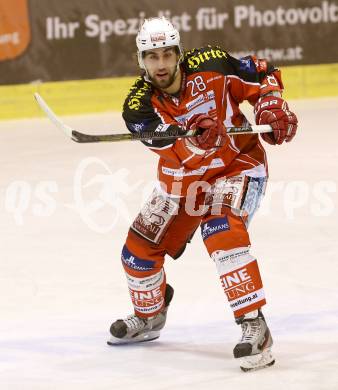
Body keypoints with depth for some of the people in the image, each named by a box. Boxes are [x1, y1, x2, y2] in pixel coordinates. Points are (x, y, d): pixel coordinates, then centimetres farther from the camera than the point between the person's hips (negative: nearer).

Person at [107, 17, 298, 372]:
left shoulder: (210, 65, -20)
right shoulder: (139, 105, -17)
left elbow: (263, 74, -3)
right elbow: (168, 142, -35)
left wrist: (272, 106, -20)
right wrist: (195, 136, -56)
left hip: (237, 165, -4)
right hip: (182, 178, 5)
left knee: (221, 231, -32)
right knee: (140, 248, 6)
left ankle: (254, 327, -31)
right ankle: (149, 316, 37)